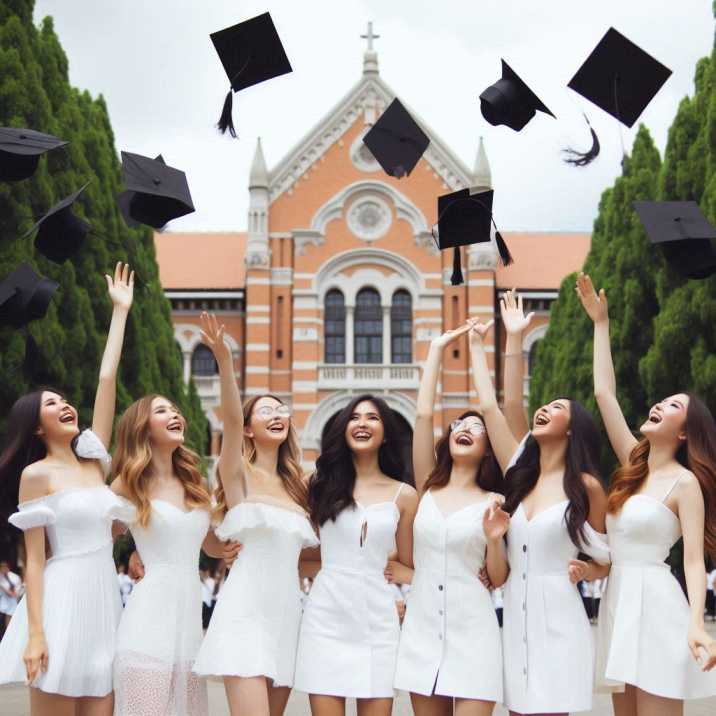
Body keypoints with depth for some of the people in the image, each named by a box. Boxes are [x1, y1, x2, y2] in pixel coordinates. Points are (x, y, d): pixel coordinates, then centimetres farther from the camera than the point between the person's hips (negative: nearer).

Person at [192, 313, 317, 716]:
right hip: (246, 612, -6)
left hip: (288, 613, 6)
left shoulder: (297, 486, 17)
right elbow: (231, 417, -18)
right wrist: (224, 358, -33)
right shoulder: (239, 473, 0)